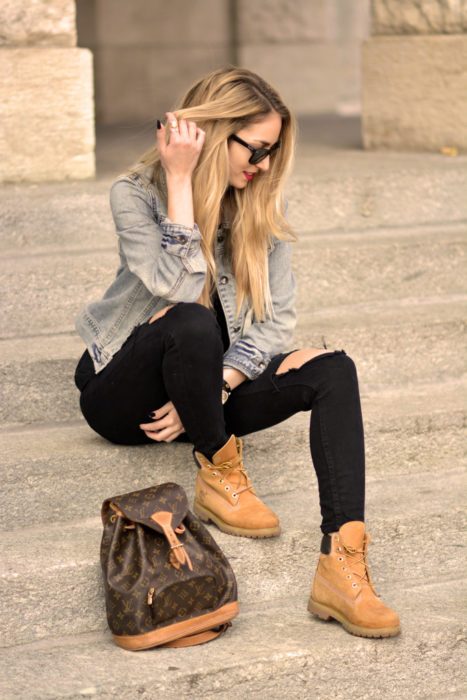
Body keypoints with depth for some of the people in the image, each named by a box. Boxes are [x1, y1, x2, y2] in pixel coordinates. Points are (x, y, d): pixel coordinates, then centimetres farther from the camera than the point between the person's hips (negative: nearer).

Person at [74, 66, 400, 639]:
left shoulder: (262, 205, 0)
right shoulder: (135, 195, -12)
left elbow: (276, 322, -5)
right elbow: (179, 291, -28)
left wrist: (211, 390, -19)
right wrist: (180, 181, -27)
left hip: (206, 392, 4)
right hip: (123, 393, -4)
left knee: (333, 371, -24)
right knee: (193, 322, -38)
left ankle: (343, 562, -42)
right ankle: (220, 475, -15)